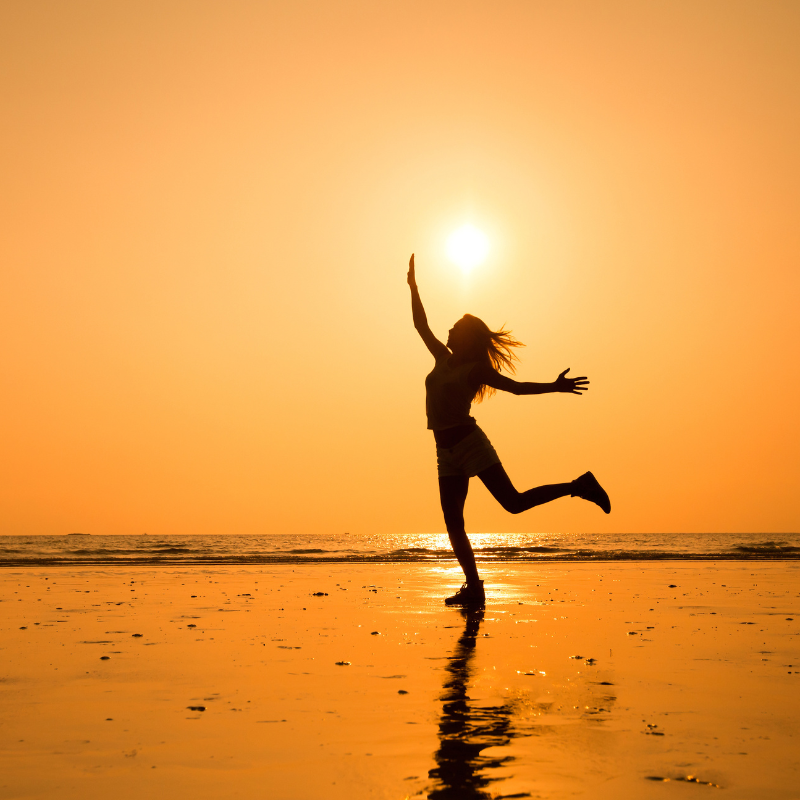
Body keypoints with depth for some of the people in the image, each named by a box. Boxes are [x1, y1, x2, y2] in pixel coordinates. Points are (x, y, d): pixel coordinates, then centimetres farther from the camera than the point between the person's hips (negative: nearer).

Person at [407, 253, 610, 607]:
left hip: (470, 442, -6)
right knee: (453, 524, 0)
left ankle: (579, 487, 1)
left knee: (514, 502, -14)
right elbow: (421, 325, 22)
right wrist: (413, 287, 21)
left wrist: (555, 387, -14)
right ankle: (474, 588, 3)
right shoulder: (443, 359, 16)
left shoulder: (477, 369, 0)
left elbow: (517, 387, -3)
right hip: (447, 452, 6)